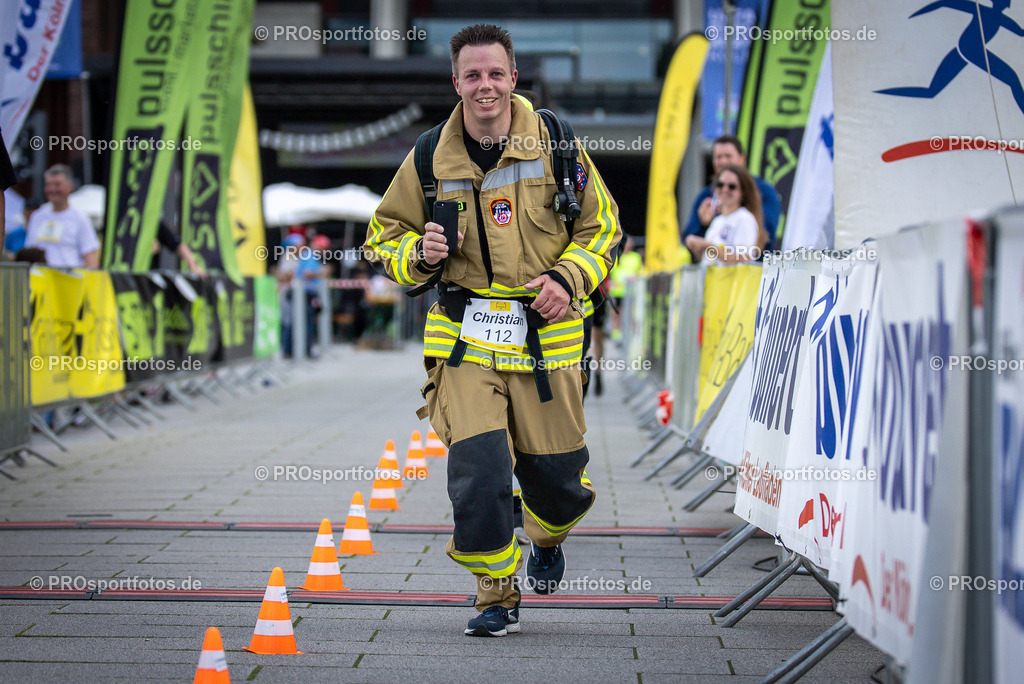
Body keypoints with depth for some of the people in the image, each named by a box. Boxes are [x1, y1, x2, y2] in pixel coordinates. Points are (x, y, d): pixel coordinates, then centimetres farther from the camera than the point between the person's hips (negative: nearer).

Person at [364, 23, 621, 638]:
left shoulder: (554, 145, -2)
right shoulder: (431, 159, 0)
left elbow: (602, 226, 8)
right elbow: (384, 235, 12)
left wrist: (567, 278, -9)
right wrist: (419, 254, -11)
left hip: (546, 331, 0)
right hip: (468, 333, 0)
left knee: (557, 473, 6)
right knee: (477, 467, -13)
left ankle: (548, 540, 43)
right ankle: (497, 598, 6)